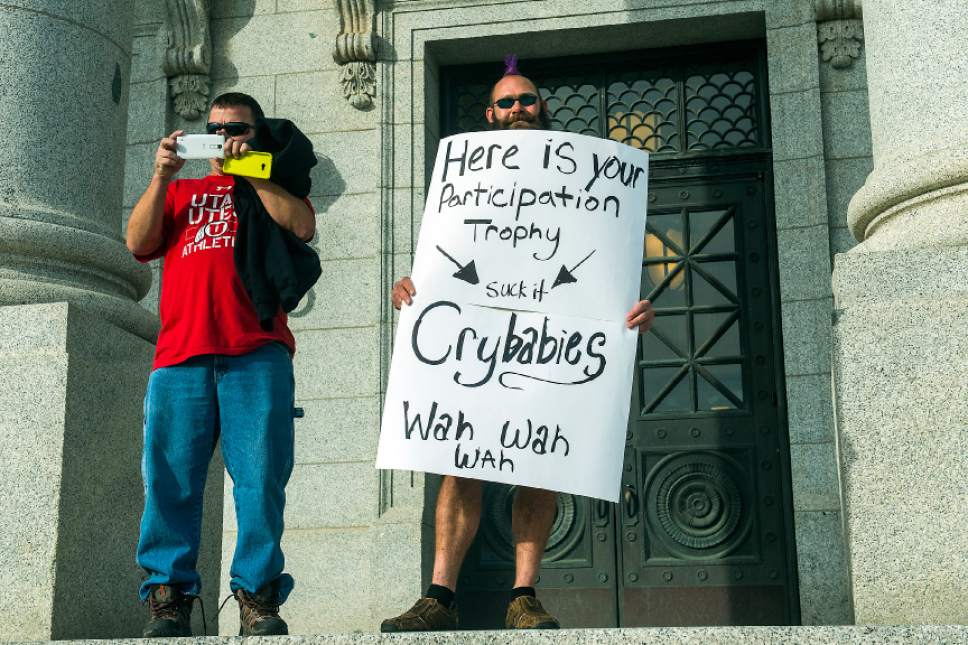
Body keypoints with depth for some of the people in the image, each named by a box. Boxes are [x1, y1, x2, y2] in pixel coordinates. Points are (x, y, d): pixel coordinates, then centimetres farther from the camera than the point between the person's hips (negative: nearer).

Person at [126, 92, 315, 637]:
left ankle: (259, 596, -7)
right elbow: (138, 242, 14)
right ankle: (169, 596, -5)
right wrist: (162, 176, 6)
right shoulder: (180, 192, 31)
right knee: (171, 477, -8)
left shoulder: (274, 187, 24)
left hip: (257, 352, -2)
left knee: (261, 476, -10)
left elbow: (303, 228, 2)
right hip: (181, 352, 2)